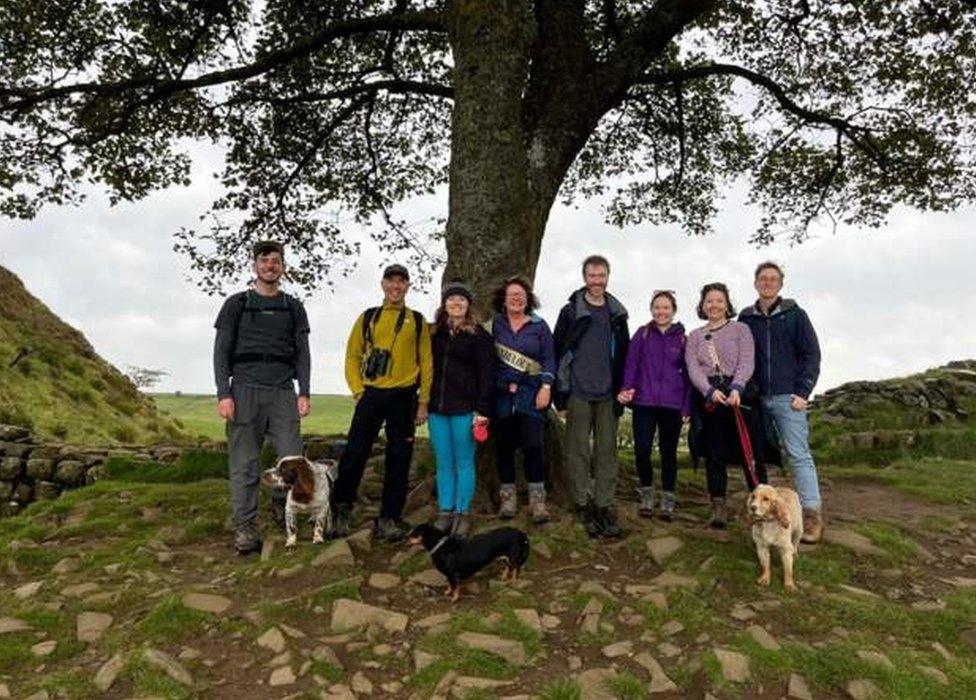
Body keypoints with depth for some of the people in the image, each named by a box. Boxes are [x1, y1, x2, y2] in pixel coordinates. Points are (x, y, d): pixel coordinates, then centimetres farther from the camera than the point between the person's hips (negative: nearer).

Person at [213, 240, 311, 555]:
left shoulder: (293, 307, 16)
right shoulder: (236, 304, 10)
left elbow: (302, 352, 11)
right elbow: (222, 351, 5)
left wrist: (304, 392, 0)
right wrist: (223, 393, -6)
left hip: (283, 392, 2)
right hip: (245, 390, -1)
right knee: (244, 464, -2)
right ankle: (244, 528, 4)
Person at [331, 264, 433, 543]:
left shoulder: (417, 321, 9)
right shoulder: (368, 318, 10)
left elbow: (426, 363, 7)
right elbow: (352, 356, 9)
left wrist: (423, 402, 1)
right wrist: (357, 390, -3)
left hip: (404, 397, 1)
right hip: (371, 394, 0)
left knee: (399, 459, 4)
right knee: (355, 453, -3)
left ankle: (389, 518, 14)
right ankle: (341, 510, 13)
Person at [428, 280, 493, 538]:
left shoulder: (478, 334, -2)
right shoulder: (434, 333, 11)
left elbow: (485, 374, -5)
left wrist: (483, 409, -12)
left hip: (465, 408, -4)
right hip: (437, 408, 4)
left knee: (464, 462, 4)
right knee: (443, 463, 10)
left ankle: (463, 513, 13)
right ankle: (445, 511, 18)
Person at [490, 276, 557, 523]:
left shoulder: (539, 325, 7)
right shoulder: (495, 324, 7)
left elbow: (549, 359, 5)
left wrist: (546, 387, -5)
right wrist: (505, 382, -1)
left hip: (531, 393, -1)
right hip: (502, 394, 1)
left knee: (532, 444, -9)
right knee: (504, 445, 5)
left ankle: (537, 499, 2)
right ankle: (508, 498, 16)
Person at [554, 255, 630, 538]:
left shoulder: (617, 314, 11)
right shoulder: (570, 312, 1)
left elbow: (624, 355, 14)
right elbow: (559, 352, -1)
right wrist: (561, 395, -5)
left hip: (608, 395, 3)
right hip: (578, 394, -3)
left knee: (607, 451, 6)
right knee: (577, 450, 3)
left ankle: (604, 505, 14)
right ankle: (582, 504, 14)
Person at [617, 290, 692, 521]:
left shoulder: (682, 339, 7)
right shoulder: (642, 334, 6)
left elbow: (687, 374, 8)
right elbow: (631, 364, 1)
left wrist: (687, 406, 2)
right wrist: (626, 388, -13)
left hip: (672, 405, 1)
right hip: (644, 402, 0)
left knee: (668, 452, 6)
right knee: (642, 450, -6)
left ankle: (668, 501, 19)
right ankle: (646, 493, 17)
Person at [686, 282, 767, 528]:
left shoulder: (740, 329, 8)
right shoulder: (694, 336, 15)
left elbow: (747, 363, -5)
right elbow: (693, 369, 1)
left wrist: (736, 389, -22)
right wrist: (710, 391, -16)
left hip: (740, 395, -2)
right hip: (709, 398, 2)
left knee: (751, 451, -4)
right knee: (714, 454, 2)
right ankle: (718, 507, 7)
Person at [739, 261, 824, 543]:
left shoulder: (794, 314, 4)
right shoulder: (746, 318, 11)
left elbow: (812, 354, 1)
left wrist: (803, 392, -7)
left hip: (787, 396, -3)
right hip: (757, 398, 3)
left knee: (798, 453, -7)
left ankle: (812, 513, -3)